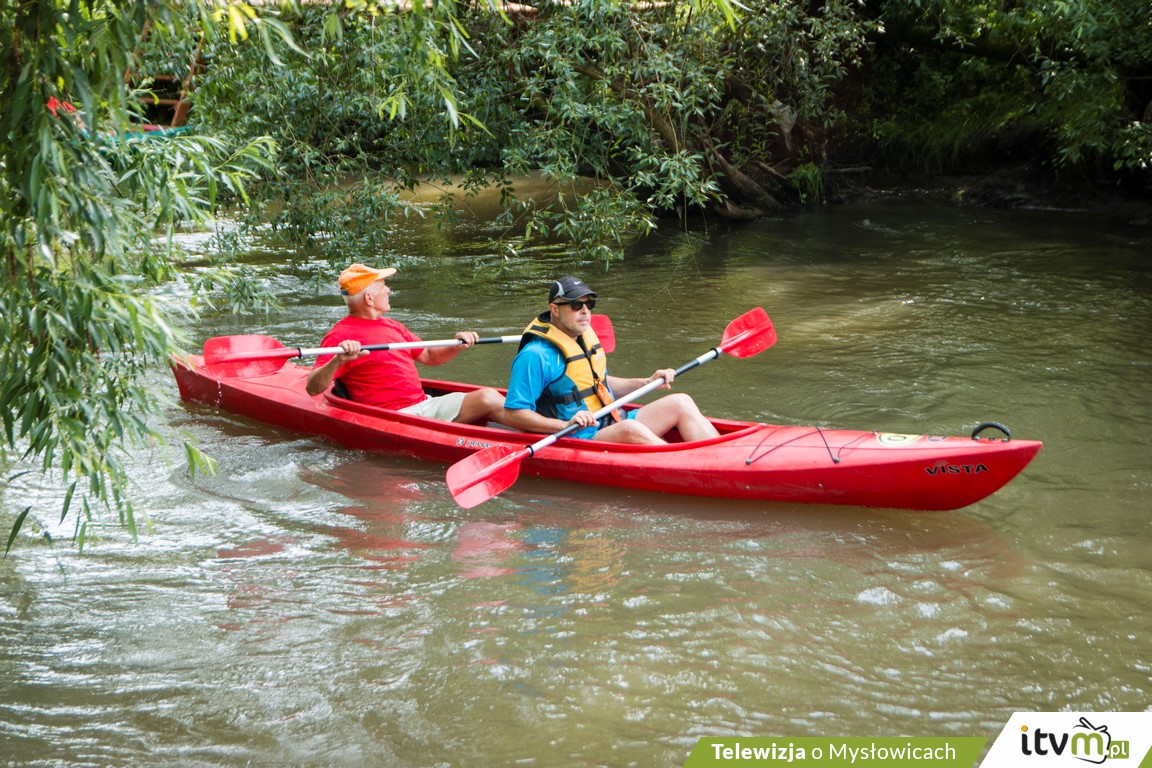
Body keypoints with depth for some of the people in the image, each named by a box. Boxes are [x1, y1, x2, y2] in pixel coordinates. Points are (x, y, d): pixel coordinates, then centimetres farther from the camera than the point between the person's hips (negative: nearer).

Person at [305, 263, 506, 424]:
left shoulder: (392, 326, 20)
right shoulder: (341, 335, -7)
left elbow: (429, 356, 29)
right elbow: (313, 389, -16)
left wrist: (456, 347, 9)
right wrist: (338, 360, -35)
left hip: (425, 404, 8)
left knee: (487, 396, -12)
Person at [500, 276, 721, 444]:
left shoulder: (586, 336, 14)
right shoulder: (536, 356, -15)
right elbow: (512, 414, -18)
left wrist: (647, 383, 15)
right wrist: (565, 425, -28)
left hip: (613, 422, 9)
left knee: (681, 402, -2)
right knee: (631, 428, -36)